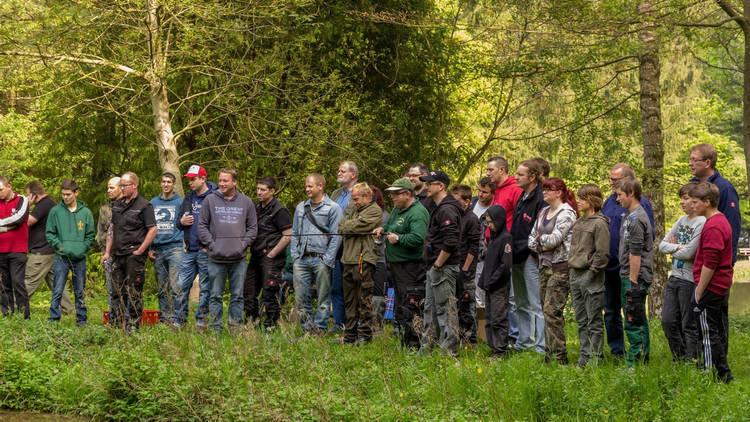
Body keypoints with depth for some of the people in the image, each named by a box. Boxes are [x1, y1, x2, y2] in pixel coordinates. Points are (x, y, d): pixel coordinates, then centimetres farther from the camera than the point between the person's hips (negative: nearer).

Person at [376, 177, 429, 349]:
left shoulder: (418, 213, -18)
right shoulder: (397, 209, 14)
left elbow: (418, 238, -30)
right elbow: (390, 224, 31)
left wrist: (398, 238, -19)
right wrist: (382, 229, 9)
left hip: (410, 267, -11)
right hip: (396, 265, 11)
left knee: (411, 308, -11)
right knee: (400, 308, 16)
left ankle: (414, 346, -10)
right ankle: (405, 343, 25)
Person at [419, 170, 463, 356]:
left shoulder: (447, 210, -17)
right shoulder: (439, 208, 17)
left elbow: (450, 243, -26)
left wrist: (438, 264, -18)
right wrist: (434, 265, 16)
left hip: (444, 268, -11)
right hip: (435, 268, 11)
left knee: (445, 309, -6)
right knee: (430, 308, 15)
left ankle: (449, 351, -3)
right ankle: (427, 347, 23)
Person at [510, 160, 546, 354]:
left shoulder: (540, 199, -16)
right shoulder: (522, 198, 14)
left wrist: (532, 251, -15)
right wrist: (511, 247, 14)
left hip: (531, 258, -10)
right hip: (517, 257, 10)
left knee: (536, 305, -7)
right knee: (521, 304, 16)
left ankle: (542, 346, -6)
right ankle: (524, 341, 25)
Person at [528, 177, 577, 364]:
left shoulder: (566, 213, -8)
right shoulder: (543, 212, 16)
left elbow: (554, 239, -18)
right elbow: (532, 238, 16)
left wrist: (541, 238, 0)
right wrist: (540, 246, -3)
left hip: (560, 267, -8)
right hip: (544, 265, 8)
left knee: (552, 310, -13)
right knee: (547, 311, 9)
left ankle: (559, 356, -11)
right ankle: (549, 354, 14)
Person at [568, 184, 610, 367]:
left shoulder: (599, 224, -11)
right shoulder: (578, 223, 14)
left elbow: (602, 254, -15)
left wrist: (591, 272, -15)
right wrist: (571, 265, 14)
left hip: (590, 278, -9)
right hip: (576, 275, 9)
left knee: (594, 321, -3)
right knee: (581, 320, 13)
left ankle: (595, 357, -1)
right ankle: (585, 354, 19)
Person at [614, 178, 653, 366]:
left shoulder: (636, 219, -17)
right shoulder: (630, 216, 14)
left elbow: (635, 253, -20)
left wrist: (633, 281, -20)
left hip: (635, 277, -10)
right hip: (629, 275, 10)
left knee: (633, 322, -7)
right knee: (639, 321, 15)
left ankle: (635, 362, -5)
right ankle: (643, 358, 22)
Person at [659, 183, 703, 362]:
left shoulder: (702, 223, -14)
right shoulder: (682, 221, 11)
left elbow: (689, 253, -19)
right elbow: (662, 245, 8)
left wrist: (673, 249, -1)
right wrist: (678, 247, -10)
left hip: (689, 280, -8)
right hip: (674, 278, 8)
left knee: (689, 325, 1)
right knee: (668, 321, 10)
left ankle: (691, 359, 12)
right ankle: (679, 359, 23)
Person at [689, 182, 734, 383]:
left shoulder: (713, 227, -20)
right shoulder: (722, 221, 13)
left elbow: (709, 264, -23)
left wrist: (699, 292, -17)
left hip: (710, 286, -10)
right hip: (721, 287, 10)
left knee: (707, 333, -4)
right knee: (716, 331, 16)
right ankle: (723, 374, 22)